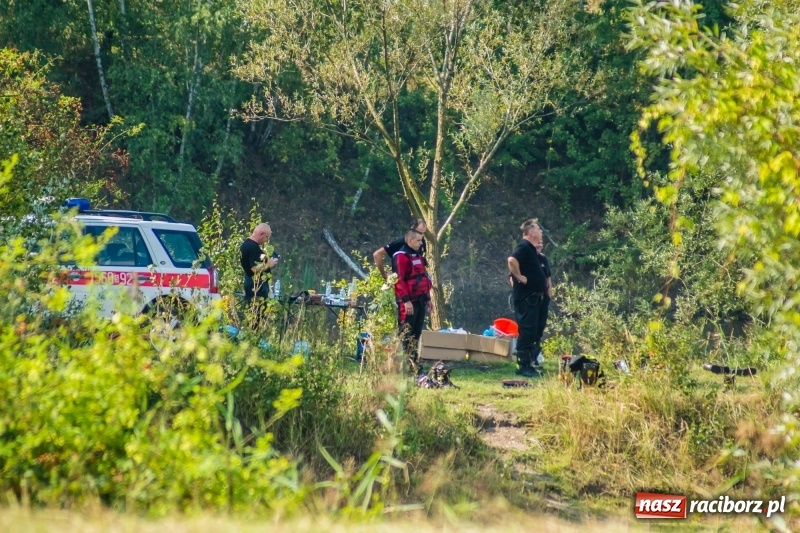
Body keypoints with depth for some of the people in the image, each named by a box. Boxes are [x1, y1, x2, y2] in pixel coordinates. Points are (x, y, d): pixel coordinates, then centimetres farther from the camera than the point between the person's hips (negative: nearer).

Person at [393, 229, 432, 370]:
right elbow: (399, 280, -20)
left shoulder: (418, 257, 19)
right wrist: (406, 300, -24)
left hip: (420, 300, 9)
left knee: (417, 332, 12)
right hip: (408, 302, -9)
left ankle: (414, 361, 19)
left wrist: (428, 298, 22)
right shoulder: (401, 257, -13)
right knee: (406, 333, -8)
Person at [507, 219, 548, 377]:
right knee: (527, 333, -10)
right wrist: (520, 277, -23)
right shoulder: (524, 247, -13)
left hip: (534, 297, 10)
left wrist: (546, 288, 20)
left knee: (534, 333, 11)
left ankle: (526, 365, 16)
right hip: (526, 297, -10)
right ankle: (522, 366, -8)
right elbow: (512, 260, -34)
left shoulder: (532, 250, 18)